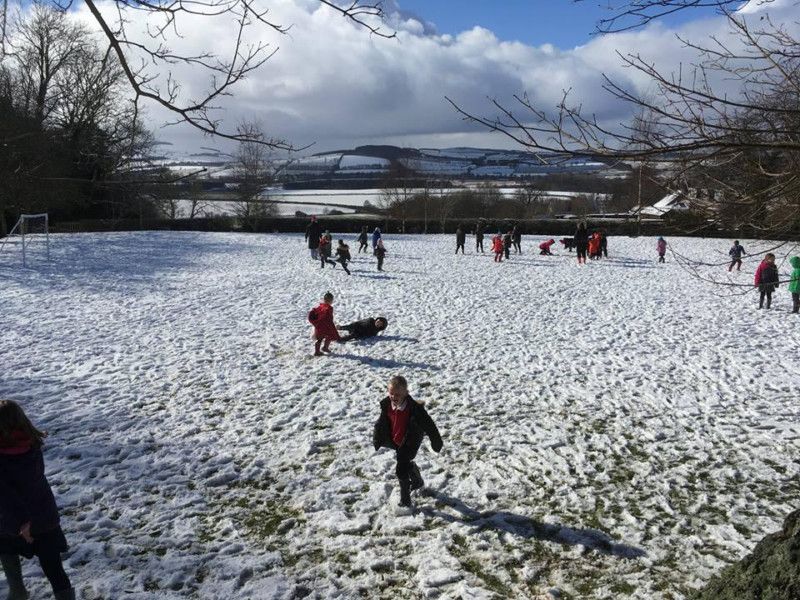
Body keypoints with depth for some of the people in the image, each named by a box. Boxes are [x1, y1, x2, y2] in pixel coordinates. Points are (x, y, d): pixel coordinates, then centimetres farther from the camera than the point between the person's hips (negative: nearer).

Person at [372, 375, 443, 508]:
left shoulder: (414, 408, -32)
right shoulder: (386, 404, -17)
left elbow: (428, 425, -21)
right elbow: (381, 424, 1)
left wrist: (436, 442, -10)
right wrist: (377, 441, 8)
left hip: (410, 443, -6)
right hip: (396, 441, 6)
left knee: (401, 469, -8)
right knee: (406, 463, 27)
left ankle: (405, 499, 11)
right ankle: (418, 481, 56)